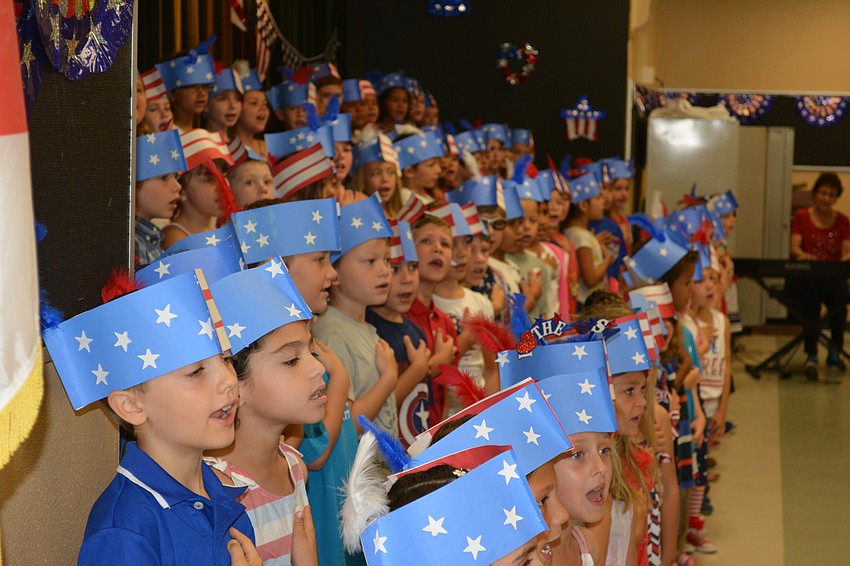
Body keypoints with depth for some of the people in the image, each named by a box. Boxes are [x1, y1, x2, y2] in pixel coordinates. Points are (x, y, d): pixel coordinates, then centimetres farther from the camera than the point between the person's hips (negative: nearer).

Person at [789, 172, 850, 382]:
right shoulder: (801, 217, 11)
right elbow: (794, 248, -1)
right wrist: (803, 256, -25)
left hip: (833, 278, 1)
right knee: (811, 293, -37)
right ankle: (811, 356, -34)